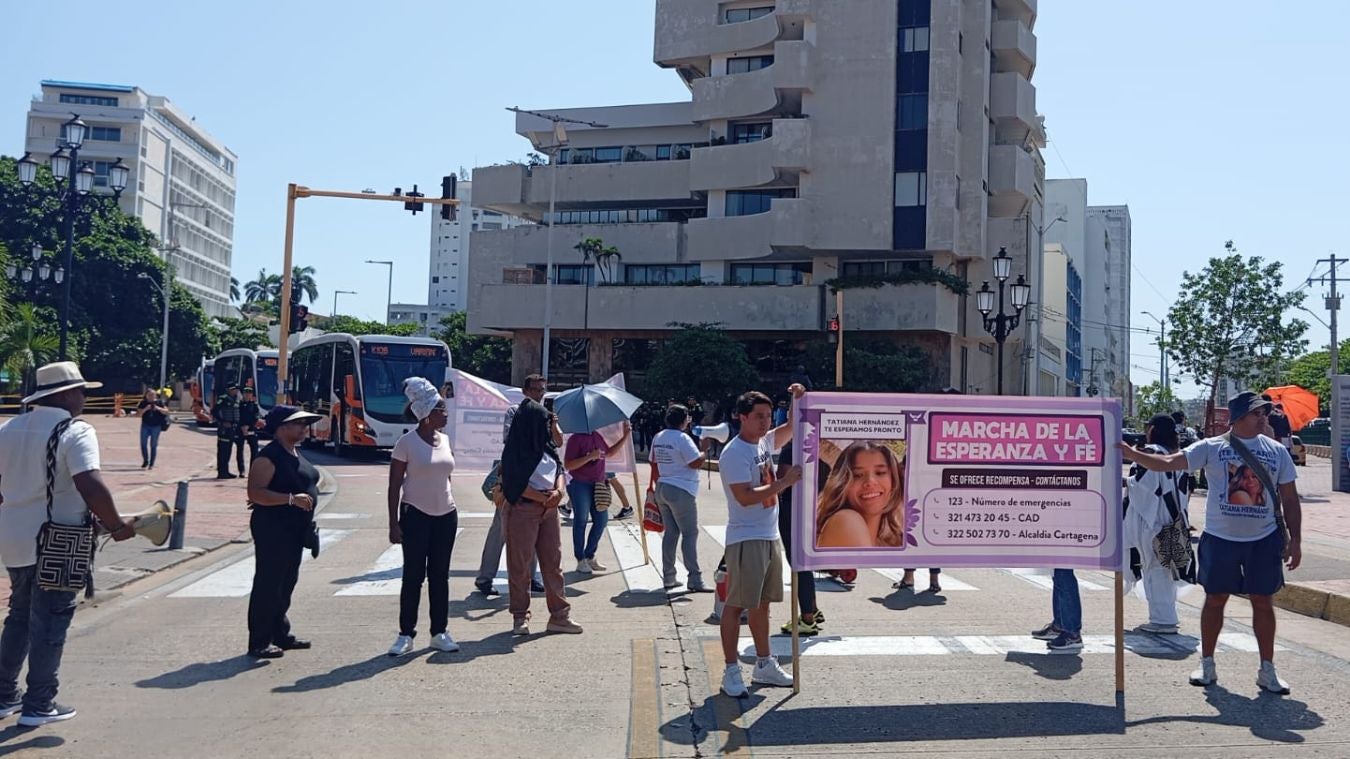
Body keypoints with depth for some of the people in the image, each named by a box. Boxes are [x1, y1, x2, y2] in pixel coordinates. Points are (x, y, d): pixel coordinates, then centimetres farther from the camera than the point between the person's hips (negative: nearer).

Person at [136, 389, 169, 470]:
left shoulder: (159, 402, 0)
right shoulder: (143, 403, 1)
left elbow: (166, 412, -1)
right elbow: (138, 414, -4)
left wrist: (158, 408, -18)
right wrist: (145, 409, -19)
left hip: (156, 426, -1)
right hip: (145, 426, 1)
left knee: (153, 445, 1)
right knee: (143, 444, 1)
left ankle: (151, 464, 9)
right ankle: (145, 461, 20)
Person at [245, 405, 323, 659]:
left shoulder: (295, 452, 12)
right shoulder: (269, 456, -16)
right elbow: (255, 492, -24)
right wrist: (291, 499, -30)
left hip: (295, 530, 9)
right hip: (273, 527, -9)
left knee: (286, 583, 16)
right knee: (268, 584, -2)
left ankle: (280, 634, 27)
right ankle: (259, 642, 6)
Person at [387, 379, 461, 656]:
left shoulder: (445, 440, 7)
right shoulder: (407, 443, -10)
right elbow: (394, 486, -9)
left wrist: (449, 505, 15)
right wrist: (394, 523, -12)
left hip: (445, 515, 5)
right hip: (416, 516, -5)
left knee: (439, 575, 9)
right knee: (413, 576, 0)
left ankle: (439, 633, 15)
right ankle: (406, 634, 10)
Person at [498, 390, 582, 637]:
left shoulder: (547, 446, 12)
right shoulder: (515, 449, -10)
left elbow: (559, 469, 12)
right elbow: (515, 484, -15)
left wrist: (558, 490, -8)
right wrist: (543, 497, -17)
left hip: (548, 509, 7)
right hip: (522, 509, -7)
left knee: (553, 561, 8)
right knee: (520, 565, 2)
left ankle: (559, 615, 14)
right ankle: (520, 617, 12)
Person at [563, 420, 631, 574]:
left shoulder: (598, 436, 10)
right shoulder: (576, 439, -12)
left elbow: (610, 452, 26)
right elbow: (568, 465, -17)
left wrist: (625, 436, 17)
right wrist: (589, 457, -24)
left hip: (598, 485, 8)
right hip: (580, 485, -7)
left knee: (602, 520, 8)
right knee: (581, 521, 0)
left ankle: (590, 557, 21)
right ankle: (581, 561, 9)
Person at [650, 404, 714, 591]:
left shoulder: (658, 438, 10)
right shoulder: (682, 438, -14)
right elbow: (697, 463, -18)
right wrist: (705, 447, -4)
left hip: (662, 488, 8)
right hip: (681, 491, -8)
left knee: (670, 532, 13)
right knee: (690, 534, -4)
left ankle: (668, 577, 15)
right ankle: (694, 579, -6)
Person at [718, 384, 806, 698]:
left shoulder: (765, 442, 8)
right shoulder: (734, 453, -16)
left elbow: (792, 427, 25)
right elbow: (745, 497, -24)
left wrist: (799, 401, 8)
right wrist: (784, 482, -20)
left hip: (770, 536, 9)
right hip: (745, 539, -9)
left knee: (762, 604, 17)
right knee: (736, 605, -2)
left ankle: (764, 665, 27)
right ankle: (731, 671, 5)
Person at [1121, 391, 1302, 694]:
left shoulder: (1277, 452, 3)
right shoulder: (1212, 448, -4)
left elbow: (1290, 500, 7)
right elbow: (1169, 462, -14)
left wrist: (1295, 540, 3)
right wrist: (1132, 455, -29)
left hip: (1264, 540, 2)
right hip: (1220, 538, -1)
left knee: (1262, 601, 7)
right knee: (1215, 599, 8)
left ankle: (1267, 669, 20)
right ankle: (1207, 664, 20)